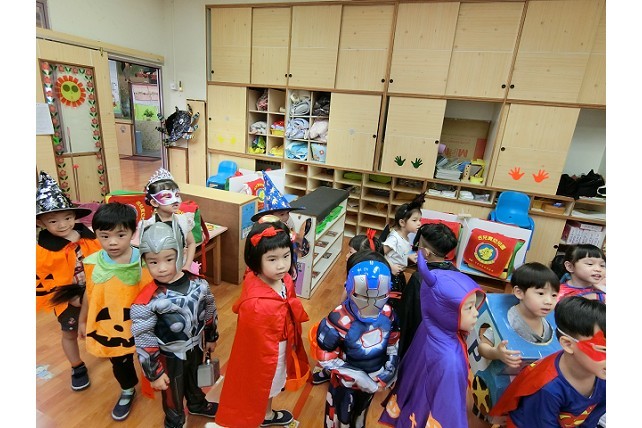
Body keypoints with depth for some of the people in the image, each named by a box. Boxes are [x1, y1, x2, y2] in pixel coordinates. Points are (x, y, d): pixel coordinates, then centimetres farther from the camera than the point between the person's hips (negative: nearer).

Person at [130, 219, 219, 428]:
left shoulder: (198, 283, -18)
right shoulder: (146, 300, -30)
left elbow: (210, 312, -2)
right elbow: (143, 340, -19)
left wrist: (211, 337, 10)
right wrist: (154, 373, -12)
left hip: (196, 346, 4)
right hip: (170, 356, -4)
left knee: (195, 381, 32)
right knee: (173, 394, 23)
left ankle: (197, 404, 63)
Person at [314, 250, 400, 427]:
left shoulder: (387, 314, -19)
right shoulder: (339, 321, -35)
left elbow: (393, 344, -2)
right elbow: (325, 358, -26)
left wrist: (389, 371, -11)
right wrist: (358, 376, -27)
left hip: (375, 380, 5)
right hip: (345, 383, -4)